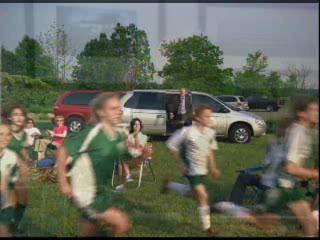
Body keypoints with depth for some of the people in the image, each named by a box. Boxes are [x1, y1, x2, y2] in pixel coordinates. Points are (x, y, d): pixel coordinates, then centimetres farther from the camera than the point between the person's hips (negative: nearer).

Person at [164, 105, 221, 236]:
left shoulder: (210, 132, -4)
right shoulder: (188, 132, -22)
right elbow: (171, 145, -13)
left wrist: (213, 167, 10)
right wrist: (181, 162, -12)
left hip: (202, 169, 7)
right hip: (192, 169, -7)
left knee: (195, 195, 21)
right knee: (203, 196, -10)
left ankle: (170, 185, 42)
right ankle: (207, 227, 6)